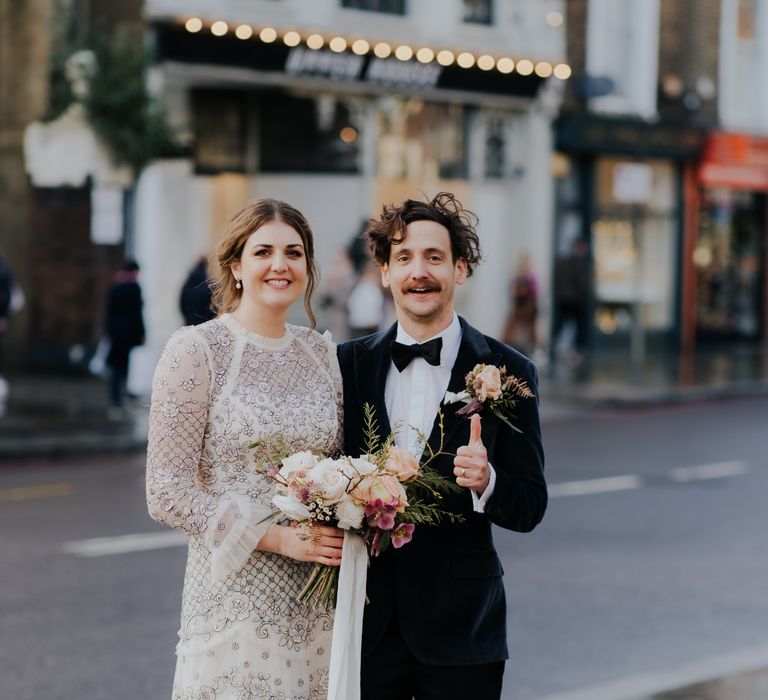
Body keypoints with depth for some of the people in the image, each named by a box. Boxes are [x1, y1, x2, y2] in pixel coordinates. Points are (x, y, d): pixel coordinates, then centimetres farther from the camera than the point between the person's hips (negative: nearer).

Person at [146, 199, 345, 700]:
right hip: (237, 597, -5)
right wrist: (276, 536, -17)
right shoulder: (196, 350, -7)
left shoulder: (321, 352, 9)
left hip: (319, 599, 5)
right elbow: (168, 493, -11)